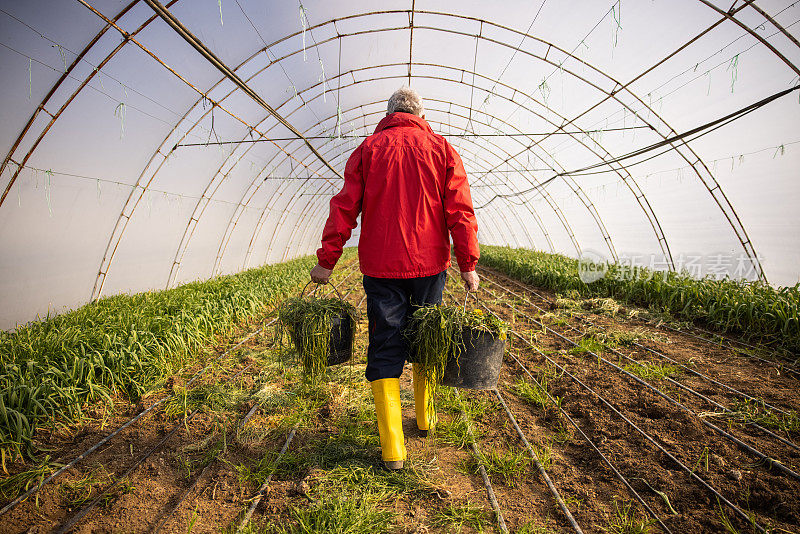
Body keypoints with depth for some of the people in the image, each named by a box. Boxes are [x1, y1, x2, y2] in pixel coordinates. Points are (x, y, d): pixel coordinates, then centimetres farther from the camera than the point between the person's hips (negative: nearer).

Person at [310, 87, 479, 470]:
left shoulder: (368, 149, 6)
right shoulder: (441, 149, 6)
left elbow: (344, 207, -1)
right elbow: (460, 211, -2)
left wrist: (326, 261, 1)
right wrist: (468, 264, -1)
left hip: (382, 266, -1)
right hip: (429, 262, 2)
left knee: (385, 348, 3)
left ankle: (393, 448, 2)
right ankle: (425, 417, 35)